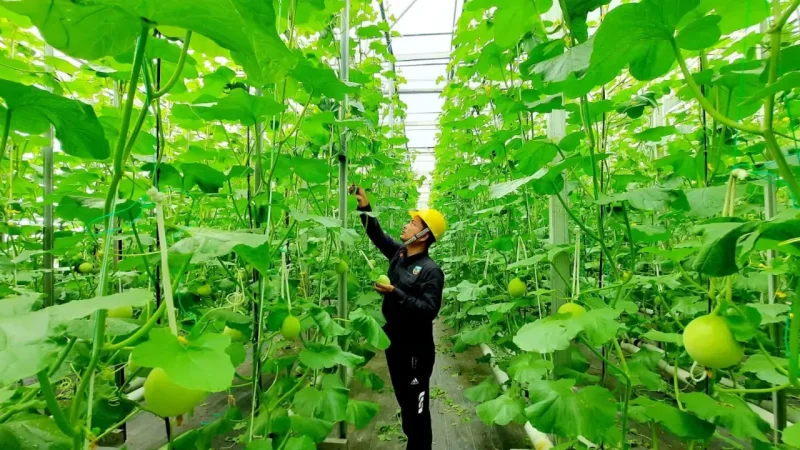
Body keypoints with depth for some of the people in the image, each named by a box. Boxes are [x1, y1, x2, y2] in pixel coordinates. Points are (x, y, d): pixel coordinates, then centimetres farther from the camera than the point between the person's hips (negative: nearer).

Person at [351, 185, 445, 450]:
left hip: (416, 349, -7)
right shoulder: (399, 253, 1)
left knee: (417, 407, 9)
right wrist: (365, 207, 0)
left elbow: (429, 310, -25)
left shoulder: (431, 270, -20)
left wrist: (397, 294, -31)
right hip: (394, 343, 8)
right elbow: (378, 235, 10)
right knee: (403, 401, 25)